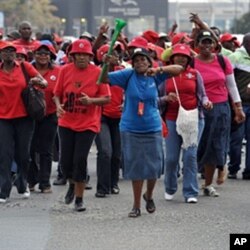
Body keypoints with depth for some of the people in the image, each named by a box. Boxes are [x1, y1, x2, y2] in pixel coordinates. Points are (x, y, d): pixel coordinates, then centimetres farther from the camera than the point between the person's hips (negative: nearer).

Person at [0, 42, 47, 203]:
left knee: (23, 155, 10)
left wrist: (38, 82, -18)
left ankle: (23, 186, 28)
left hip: (24, 117, 1)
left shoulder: (25, 67, 0)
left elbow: (45, 83, 3)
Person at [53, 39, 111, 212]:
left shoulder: (97, 72, -7)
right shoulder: (65, 70, 0)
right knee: (65, 161, 4)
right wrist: (58, 105, -12)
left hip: (88, 124, -3)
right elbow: (57, 93, 9)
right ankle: (73, 184, 37)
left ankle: (79, 198, 9)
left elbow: (107, 98, -5)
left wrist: (91, 100, -23)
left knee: (80, 160, -7)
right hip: (67, 122, 3)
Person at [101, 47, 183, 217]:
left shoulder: (154, 76, 0)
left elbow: (179, 69, -4)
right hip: (131, 129, -1)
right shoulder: (129, 75, -3)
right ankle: (136, 205, 13)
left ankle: (149, 196, 33)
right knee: (135, 167, 2)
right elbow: (105, 79, -6)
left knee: (153, 166, 4)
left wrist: (159, 69, -19)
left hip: (152, 128, 1)